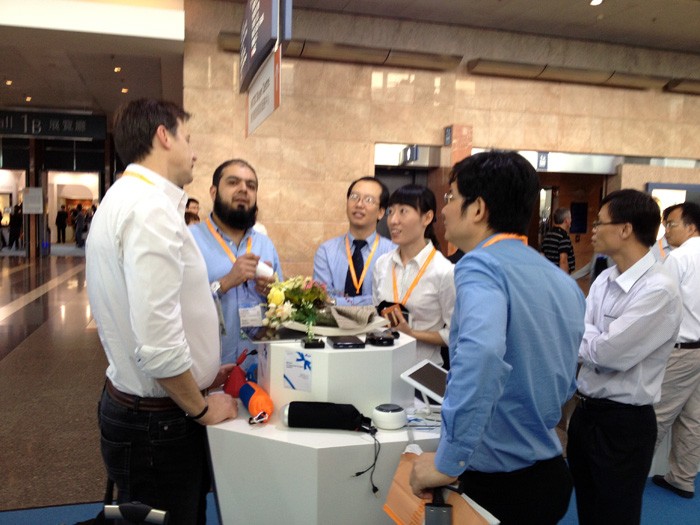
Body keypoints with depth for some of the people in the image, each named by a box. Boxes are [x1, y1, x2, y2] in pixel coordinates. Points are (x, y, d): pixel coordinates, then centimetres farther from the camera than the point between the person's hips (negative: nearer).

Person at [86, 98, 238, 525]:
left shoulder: (126, 198, 10)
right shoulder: (152, 209, -22)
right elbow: (158, 343, -29)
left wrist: (202, 373, 15)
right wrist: (201, 407, -13)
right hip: (159, 421, -9)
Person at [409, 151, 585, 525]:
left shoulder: (481, 265, -20)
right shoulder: (562, 280, 6)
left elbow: (479, 350, -39)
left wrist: (448, 461, -32)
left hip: (500, 483, -8)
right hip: (552, 471, 8)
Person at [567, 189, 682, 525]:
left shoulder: (659, 290, -22)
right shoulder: (604, 279, 4)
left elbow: (607, 352, -26)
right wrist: (591, 340, -19)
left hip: (624, 423, -7)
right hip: (586, 410, 8)